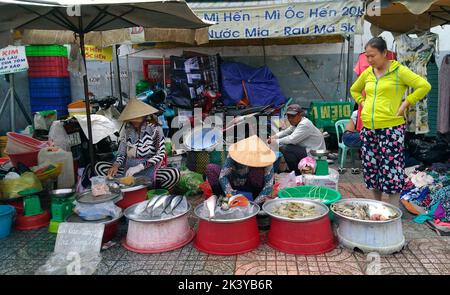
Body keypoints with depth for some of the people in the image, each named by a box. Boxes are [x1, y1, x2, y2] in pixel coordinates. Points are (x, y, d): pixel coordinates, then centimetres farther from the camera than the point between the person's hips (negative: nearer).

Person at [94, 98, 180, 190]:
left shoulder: (155, 129, -3)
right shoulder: (128, 131, 9)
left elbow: (161, 154, -12)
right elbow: (121, 154, 10)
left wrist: (139, 167, -22)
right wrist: (116, 165, -14)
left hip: (149, 170, -4)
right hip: (129, 169, 4)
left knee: (174, 173, -33)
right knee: (99, 166, -11)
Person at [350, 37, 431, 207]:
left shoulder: (399, 71, -5)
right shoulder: (367, 73, 10)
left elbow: (424, 86, -11)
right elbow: (354, 90, 27)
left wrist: (405, 104, -11)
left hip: (391, 129, -6)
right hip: (368, 129, 6)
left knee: (391, 170, -3)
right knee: (371, 168, 11)